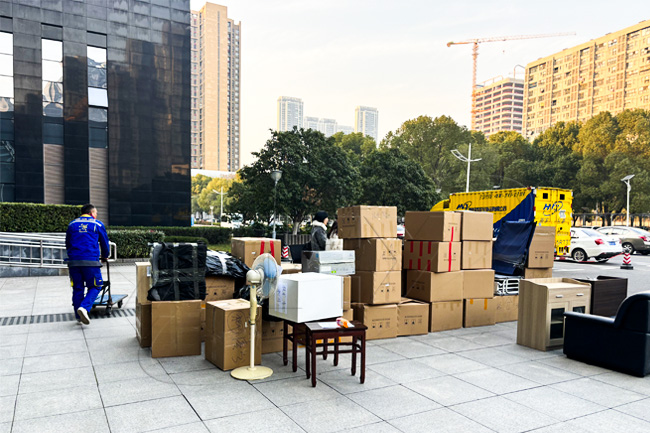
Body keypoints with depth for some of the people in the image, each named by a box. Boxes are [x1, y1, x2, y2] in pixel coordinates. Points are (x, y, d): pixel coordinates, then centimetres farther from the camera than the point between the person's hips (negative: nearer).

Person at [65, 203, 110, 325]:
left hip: (73, 261, 4)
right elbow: (105, 242, 13)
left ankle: (79, 316, 15)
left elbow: (67, 244, 22)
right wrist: (105, 256, 30)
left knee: (77, 288, 11)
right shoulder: (98, 224, 7)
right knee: (95, 287, 5)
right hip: (91, 261, -4)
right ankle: (84, 307, -17)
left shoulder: (72, 224, 16)